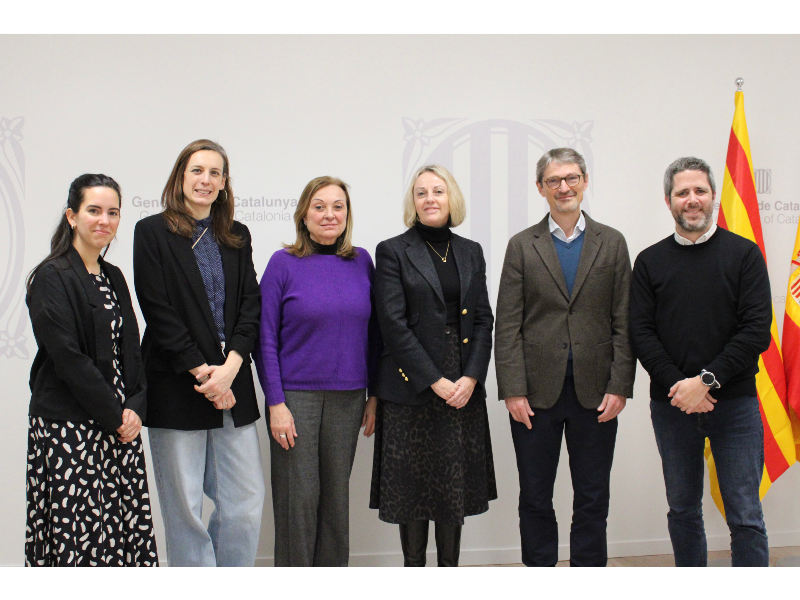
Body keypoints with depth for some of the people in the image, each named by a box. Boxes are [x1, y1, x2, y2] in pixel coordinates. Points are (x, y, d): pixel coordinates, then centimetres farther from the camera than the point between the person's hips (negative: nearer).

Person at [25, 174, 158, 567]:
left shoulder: (114, 277, 14)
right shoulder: (52, 278, -8)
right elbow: (67, 357, -14)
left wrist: (135, 408, -1)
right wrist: (114, 416, -11)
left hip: (121, 423, 7)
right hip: (69, 428, -6)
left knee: (127, 529, 5)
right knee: (81, 536, -4)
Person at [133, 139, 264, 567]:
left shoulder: (236, 237, 14)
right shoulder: (153, 232, 2)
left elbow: (251, 305, 7)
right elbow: (158, 311, -6)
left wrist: (231, 365, -9)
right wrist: (201, 371, -12)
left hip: (233, 384, 4)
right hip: (176, 385, -4)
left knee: (246, 503, 3)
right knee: (184, 508, 2)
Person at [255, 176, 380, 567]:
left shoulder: (361, 262, 5)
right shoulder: (284, 264, -4)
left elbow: (374, 333, 10)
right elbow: (266, 338, -4)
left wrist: (375, 395, 6)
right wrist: (276, 402, -10)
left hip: (348, 397, 3)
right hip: (296, 396, -3)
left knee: (337, 493, 11)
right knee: (298, 496, 2)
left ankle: (333, 562, 26)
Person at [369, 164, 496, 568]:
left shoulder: (471, 252, 12)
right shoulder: (393, 251, -1)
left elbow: (484, 320, 9)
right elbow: (393, 323, -8)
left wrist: (470, 377, -5)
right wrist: (434, 380, -13)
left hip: (463, 387, 4)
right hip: (411, 385, -3)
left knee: (456, 485, 8)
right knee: (412, 485, 3)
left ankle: (450, 561, 21)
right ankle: (413, 561, 17)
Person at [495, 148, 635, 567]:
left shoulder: (612, 243, 7)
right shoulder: (522, 246, 4)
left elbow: (623, 323, 3)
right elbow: (508, 326, -1)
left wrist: (619, 387, -5)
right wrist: (513, 390, -8)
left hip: (595, 392, 1)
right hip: (537, 391, 0)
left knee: (593, 498, 8)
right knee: (535, 498, 9)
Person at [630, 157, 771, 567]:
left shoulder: (744, 254, 2)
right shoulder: (650, 262, 7)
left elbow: (756, 330, -6)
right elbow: (641, 333, 0)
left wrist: (706, 381, -14)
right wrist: (678, 386, -13)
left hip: (734, 402, -2)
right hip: (672, 405, 2)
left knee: (745, 515, -1)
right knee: (682, 509, 12)